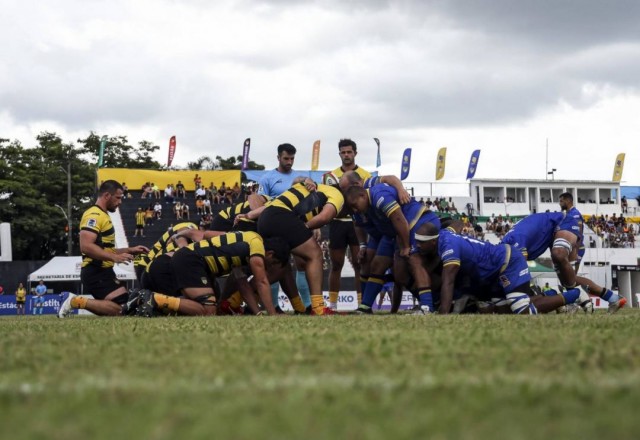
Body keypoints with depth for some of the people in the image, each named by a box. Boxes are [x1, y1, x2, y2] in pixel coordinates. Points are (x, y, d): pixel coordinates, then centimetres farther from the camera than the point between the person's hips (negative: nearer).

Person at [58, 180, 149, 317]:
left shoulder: (103, 215, 22)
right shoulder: (94, 215, -12)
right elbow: (86, 246, -25)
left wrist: (130, 250, 19)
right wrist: (114, 257, -26)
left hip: (102, 271, 11)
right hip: (95, 272, -11)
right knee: (120, 309, -20)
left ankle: (81, 301, 10)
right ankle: (76, 302, -11)